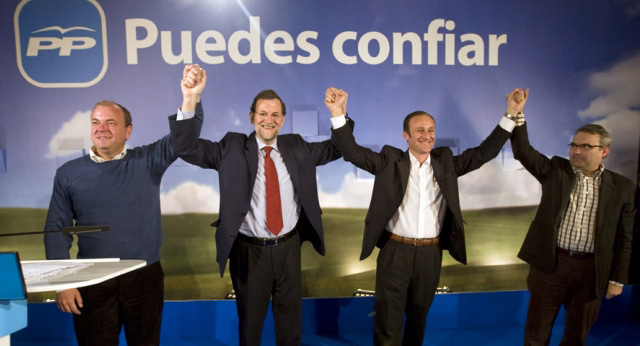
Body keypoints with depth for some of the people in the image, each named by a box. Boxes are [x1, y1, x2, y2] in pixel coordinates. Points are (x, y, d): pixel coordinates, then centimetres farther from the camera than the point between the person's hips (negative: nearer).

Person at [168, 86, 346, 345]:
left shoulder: (297, 147, 3)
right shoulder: (232, 148, -7)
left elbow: (337, 149, 8)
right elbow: (186, 147, -15)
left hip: (288, 248, 3)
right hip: (249, 251, -2)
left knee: (290, 320, 20)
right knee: (250, 320, 19)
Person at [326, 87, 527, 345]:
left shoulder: (446, 162, 5)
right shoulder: (390, 161, -3)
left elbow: (485, 152, 3)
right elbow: (353, 152, -12)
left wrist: (511, 115, -4)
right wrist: (339, 114, -26)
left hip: (431, 254, 3)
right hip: (395, 252, -3)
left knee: (418, 317, 21)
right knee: (387, 322, 7)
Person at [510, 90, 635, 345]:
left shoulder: (621, 187, 2)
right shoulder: (556, 171, 2)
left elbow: (624, 238, 4)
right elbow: (523, 151, -12)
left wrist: (617, 279, 3)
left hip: (592, 271, 1)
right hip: (550, 263, 0)